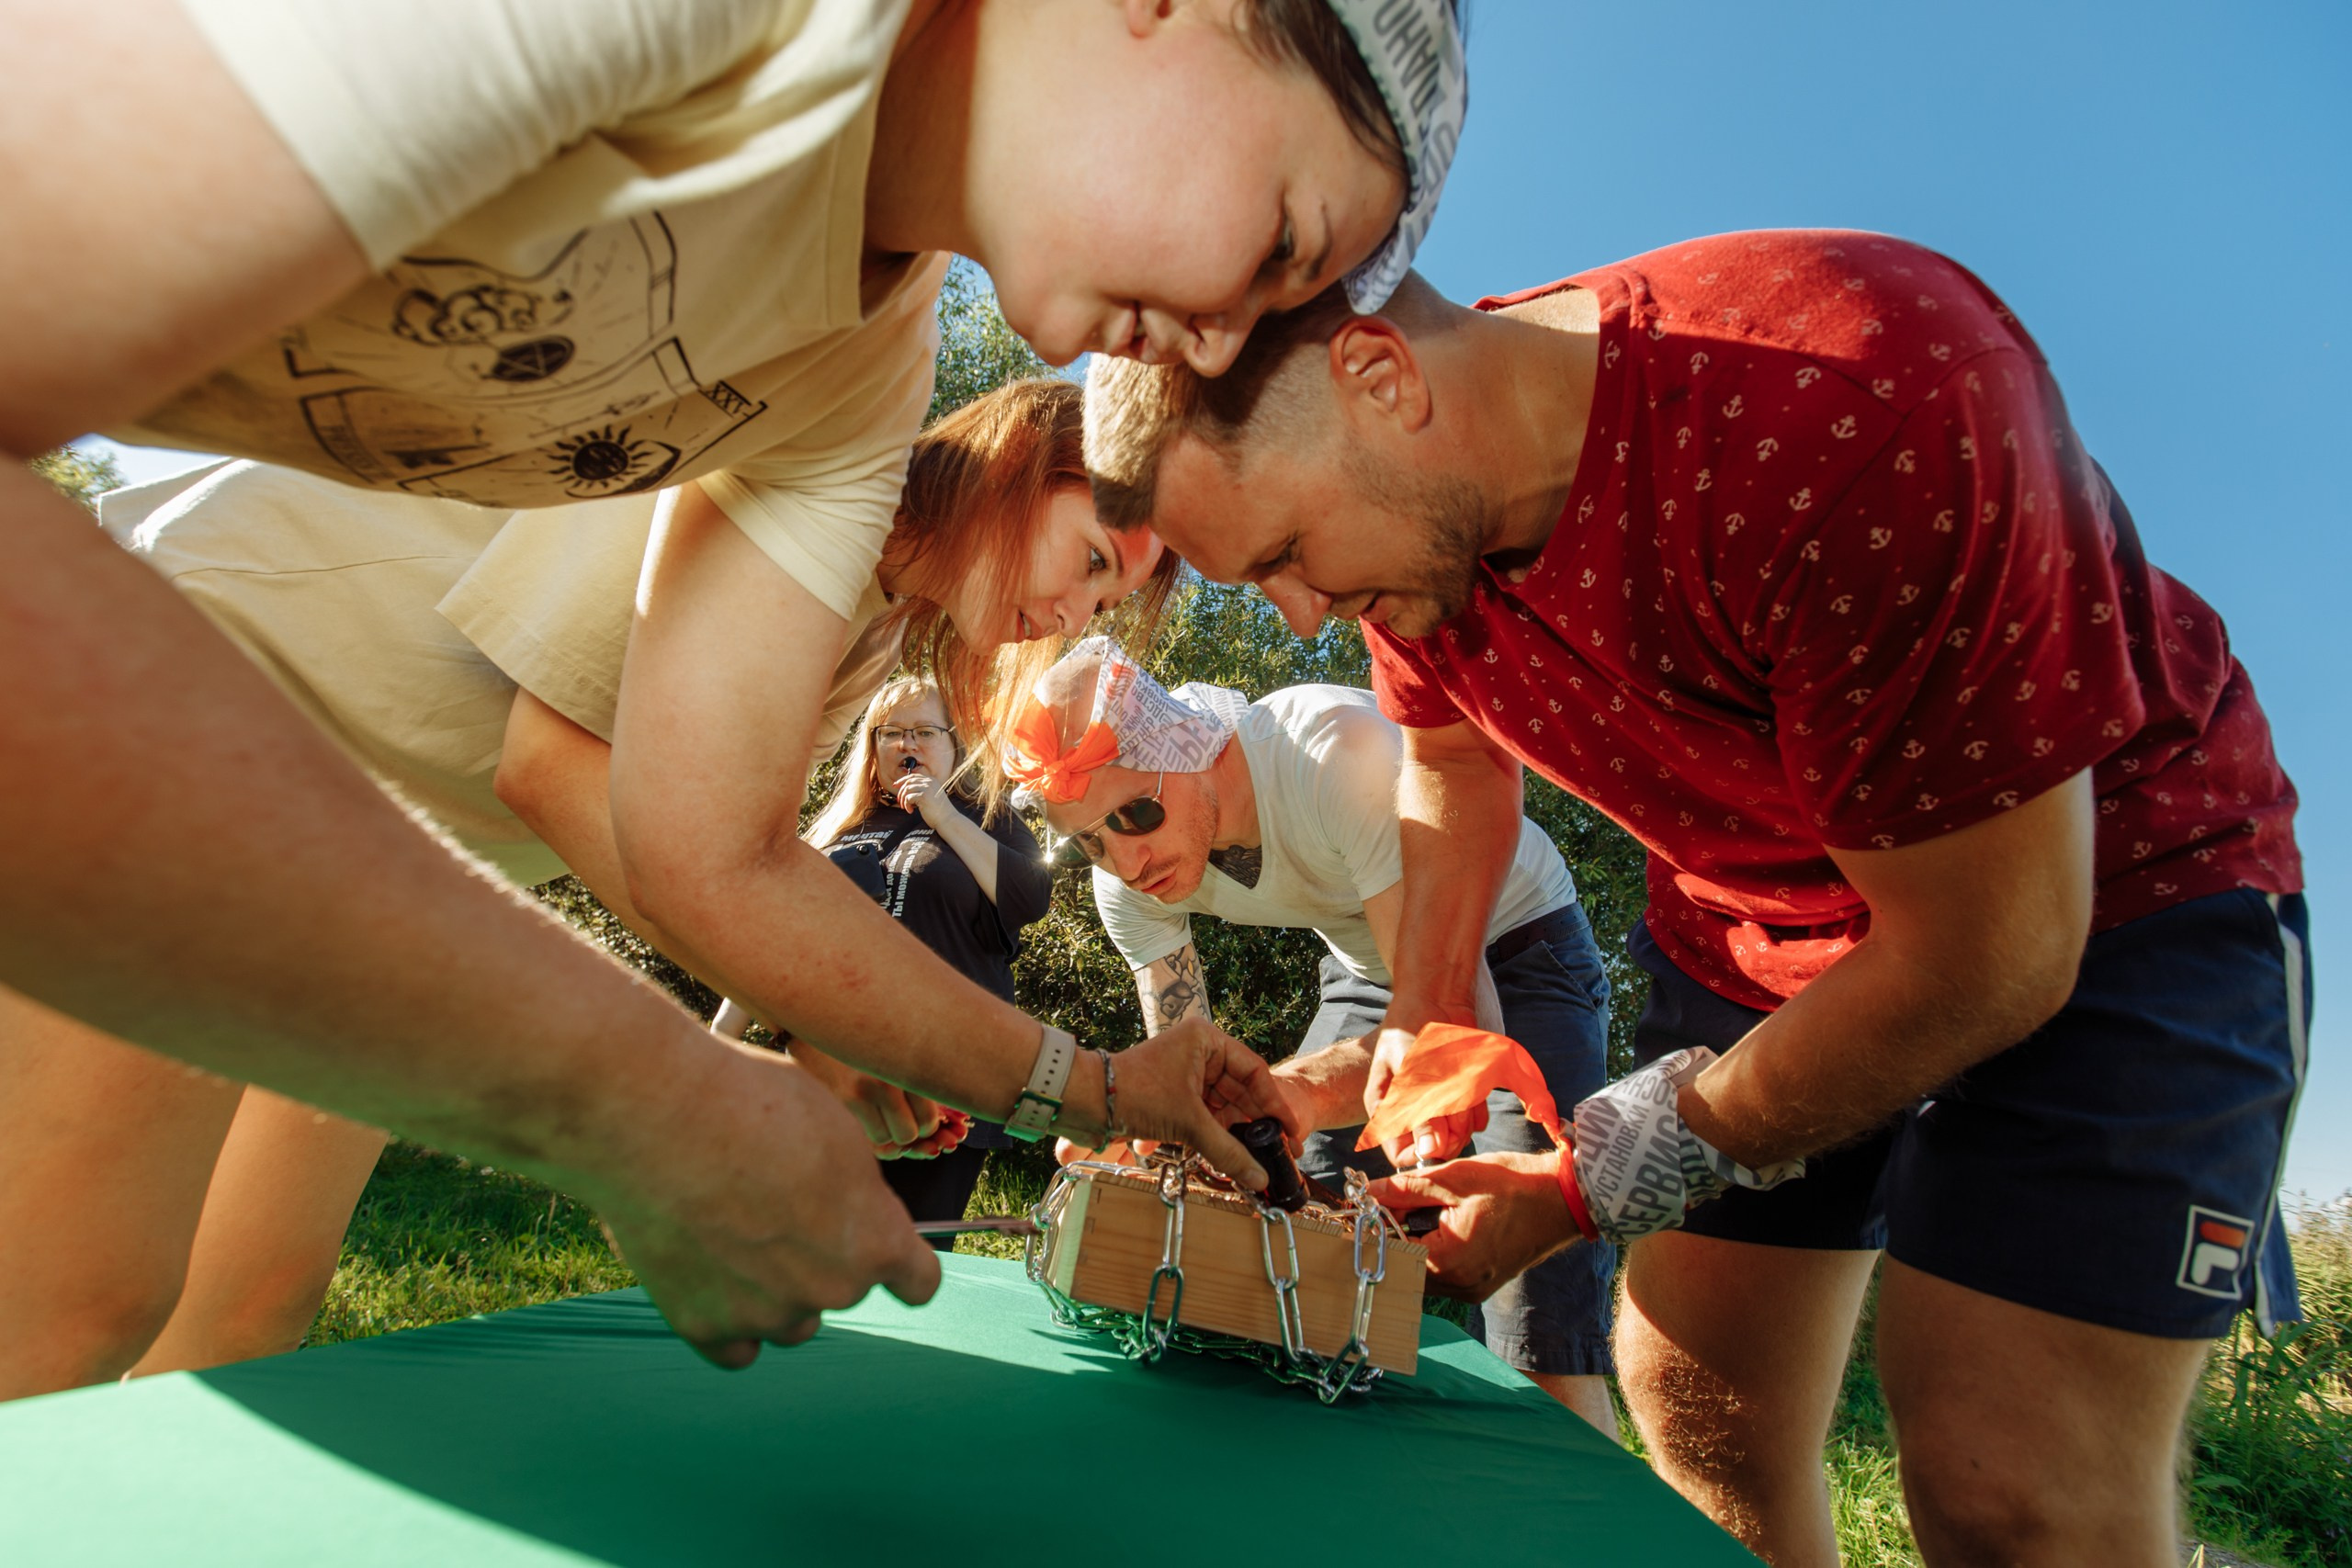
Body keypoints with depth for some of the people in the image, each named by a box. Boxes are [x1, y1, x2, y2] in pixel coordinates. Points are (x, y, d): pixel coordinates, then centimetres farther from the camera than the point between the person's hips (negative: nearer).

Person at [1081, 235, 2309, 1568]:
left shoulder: (1856, 403, -36)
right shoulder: (1404, 496, -12)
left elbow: (1990, 958, -28)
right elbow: (1456, 765, 10)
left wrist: (1582, 1187, -21)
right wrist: (1424, 1026, -4)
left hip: (2111, 891, -5)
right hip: (1752, 920, 6)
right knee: (1694, 1410, 4)